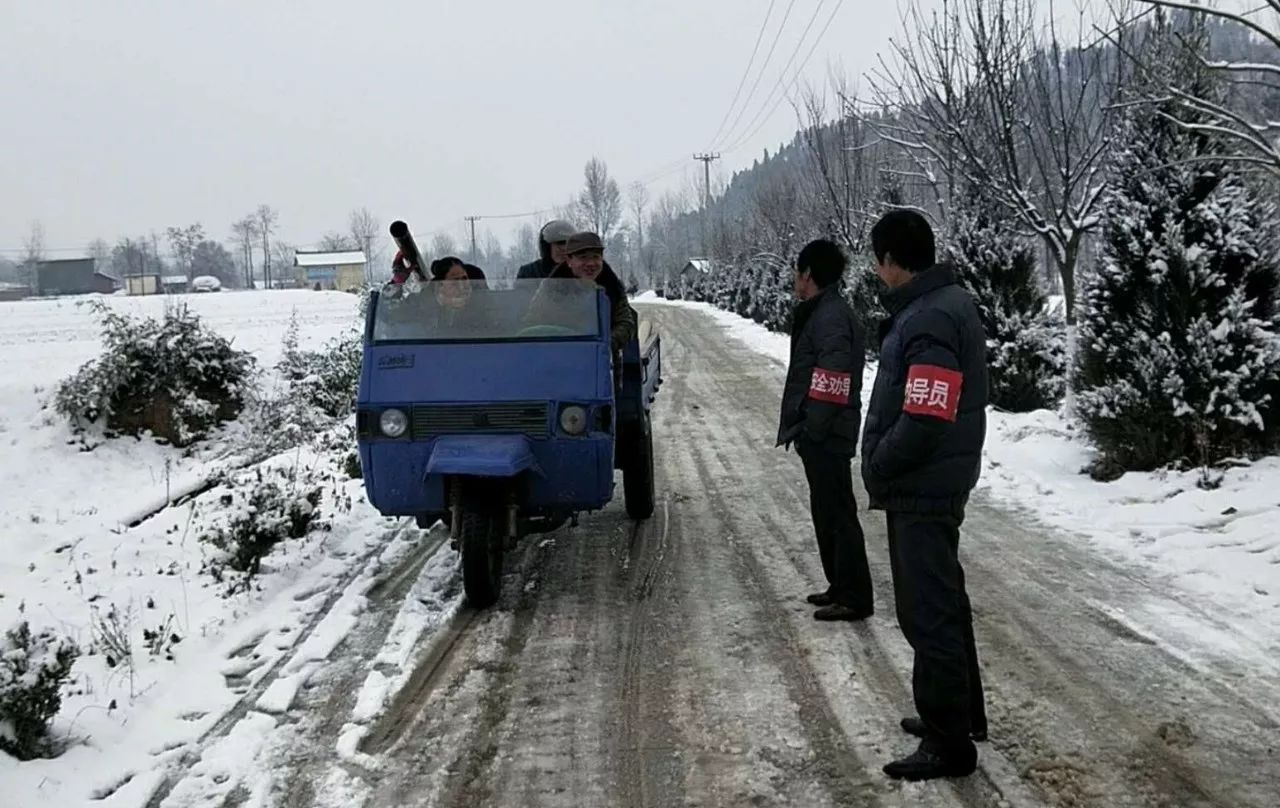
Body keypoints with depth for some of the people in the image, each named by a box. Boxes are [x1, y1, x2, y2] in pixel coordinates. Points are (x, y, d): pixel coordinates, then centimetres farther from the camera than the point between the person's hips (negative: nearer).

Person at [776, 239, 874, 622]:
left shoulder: (830, 317, -18)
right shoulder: (820, 312, 15)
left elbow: (831, 385, -24)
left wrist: (811, 430, -20)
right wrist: (804, 430, 18)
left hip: (827, 436, -11)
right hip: (821, 435, 11)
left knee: (838, 513, -5)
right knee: (826, 512, 17)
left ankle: (854, 598, 1)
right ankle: (841, 587, 28)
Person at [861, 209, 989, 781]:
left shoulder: (930, 321, -22)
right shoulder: (944, 303, 10)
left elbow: (924, 420, -27)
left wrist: (878, 467, -12)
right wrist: (885, 463, 12)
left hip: (921, 489, -10)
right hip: (933, 483, 10)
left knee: (928, 612, -2)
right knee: (941, 603, 21)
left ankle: (950, 743, 8)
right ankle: (961, 713, 35)